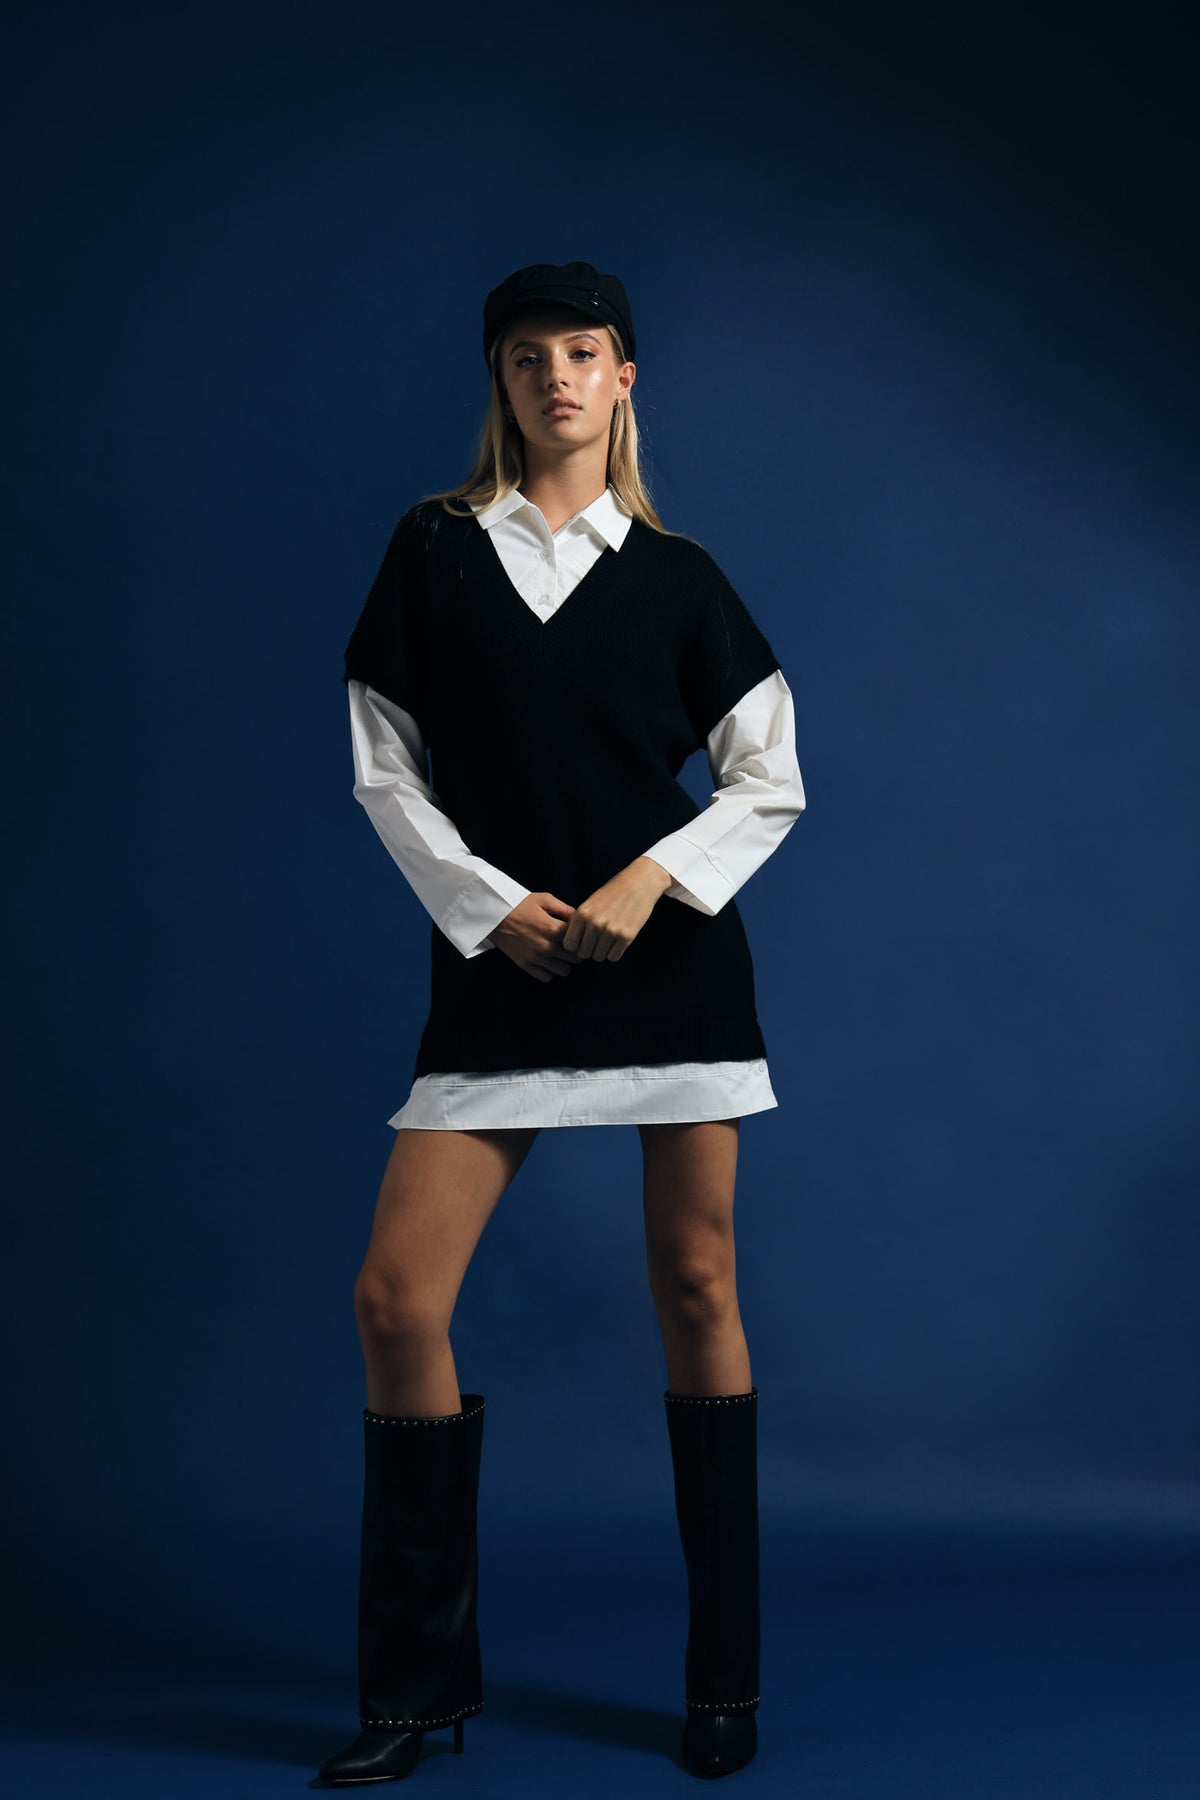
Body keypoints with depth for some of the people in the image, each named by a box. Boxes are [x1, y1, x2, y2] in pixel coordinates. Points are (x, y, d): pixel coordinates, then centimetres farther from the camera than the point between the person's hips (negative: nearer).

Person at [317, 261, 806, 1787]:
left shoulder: (675, 573, 7)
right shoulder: (434, 547, 8)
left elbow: (771, 778, 5)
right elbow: (383, 764, 5)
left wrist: (648, 884, -10)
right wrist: (490, 905, -7)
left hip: (672, 958, 0)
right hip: (497, 968, 1)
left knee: (696, 1291, 2)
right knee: (396, 1299, -7)